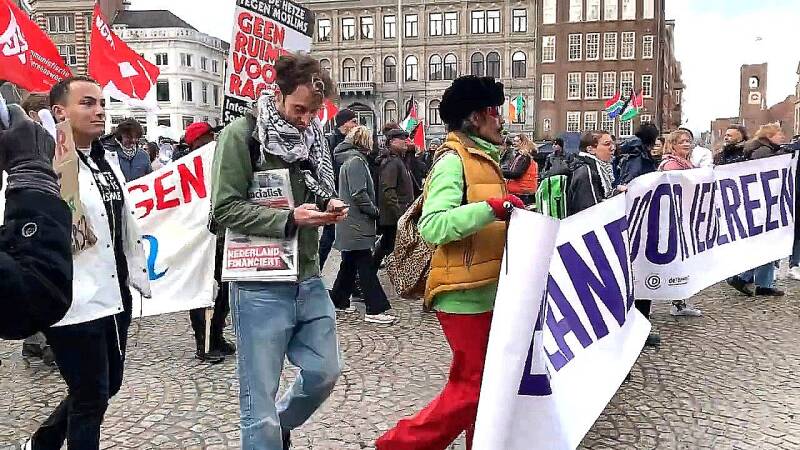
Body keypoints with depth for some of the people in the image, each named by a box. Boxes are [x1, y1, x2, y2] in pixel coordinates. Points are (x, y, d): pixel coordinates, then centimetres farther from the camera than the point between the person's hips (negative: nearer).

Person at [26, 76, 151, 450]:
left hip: (115, 297, 8)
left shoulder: (108, 159, 12)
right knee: (91, 398, 4)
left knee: (108, 386, 20)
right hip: (76, 304, -8)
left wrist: (139, 276, 20)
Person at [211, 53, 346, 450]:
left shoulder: (311, 134, 9)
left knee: (324, 373, 15)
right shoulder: (241, 135, -10)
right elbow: (225, 208, -14)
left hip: (308, 279, 6)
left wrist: (328, 203, -2)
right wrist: (289, 219, -24)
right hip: (261, 284, -6)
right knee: (260, 398, 3)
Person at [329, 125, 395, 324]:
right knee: (366, 267, -8)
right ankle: (375, 310, -6)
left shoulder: (349, 160, 17)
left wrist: (373, 210, 15)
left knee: (350, 264, 17)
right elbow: (359, 194, -22)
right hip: (356, 225, -10)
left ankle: (339, 300, 26)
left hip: (350, 225, 10)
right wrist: (375, 211, -11)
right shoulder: (356, 161, -14)